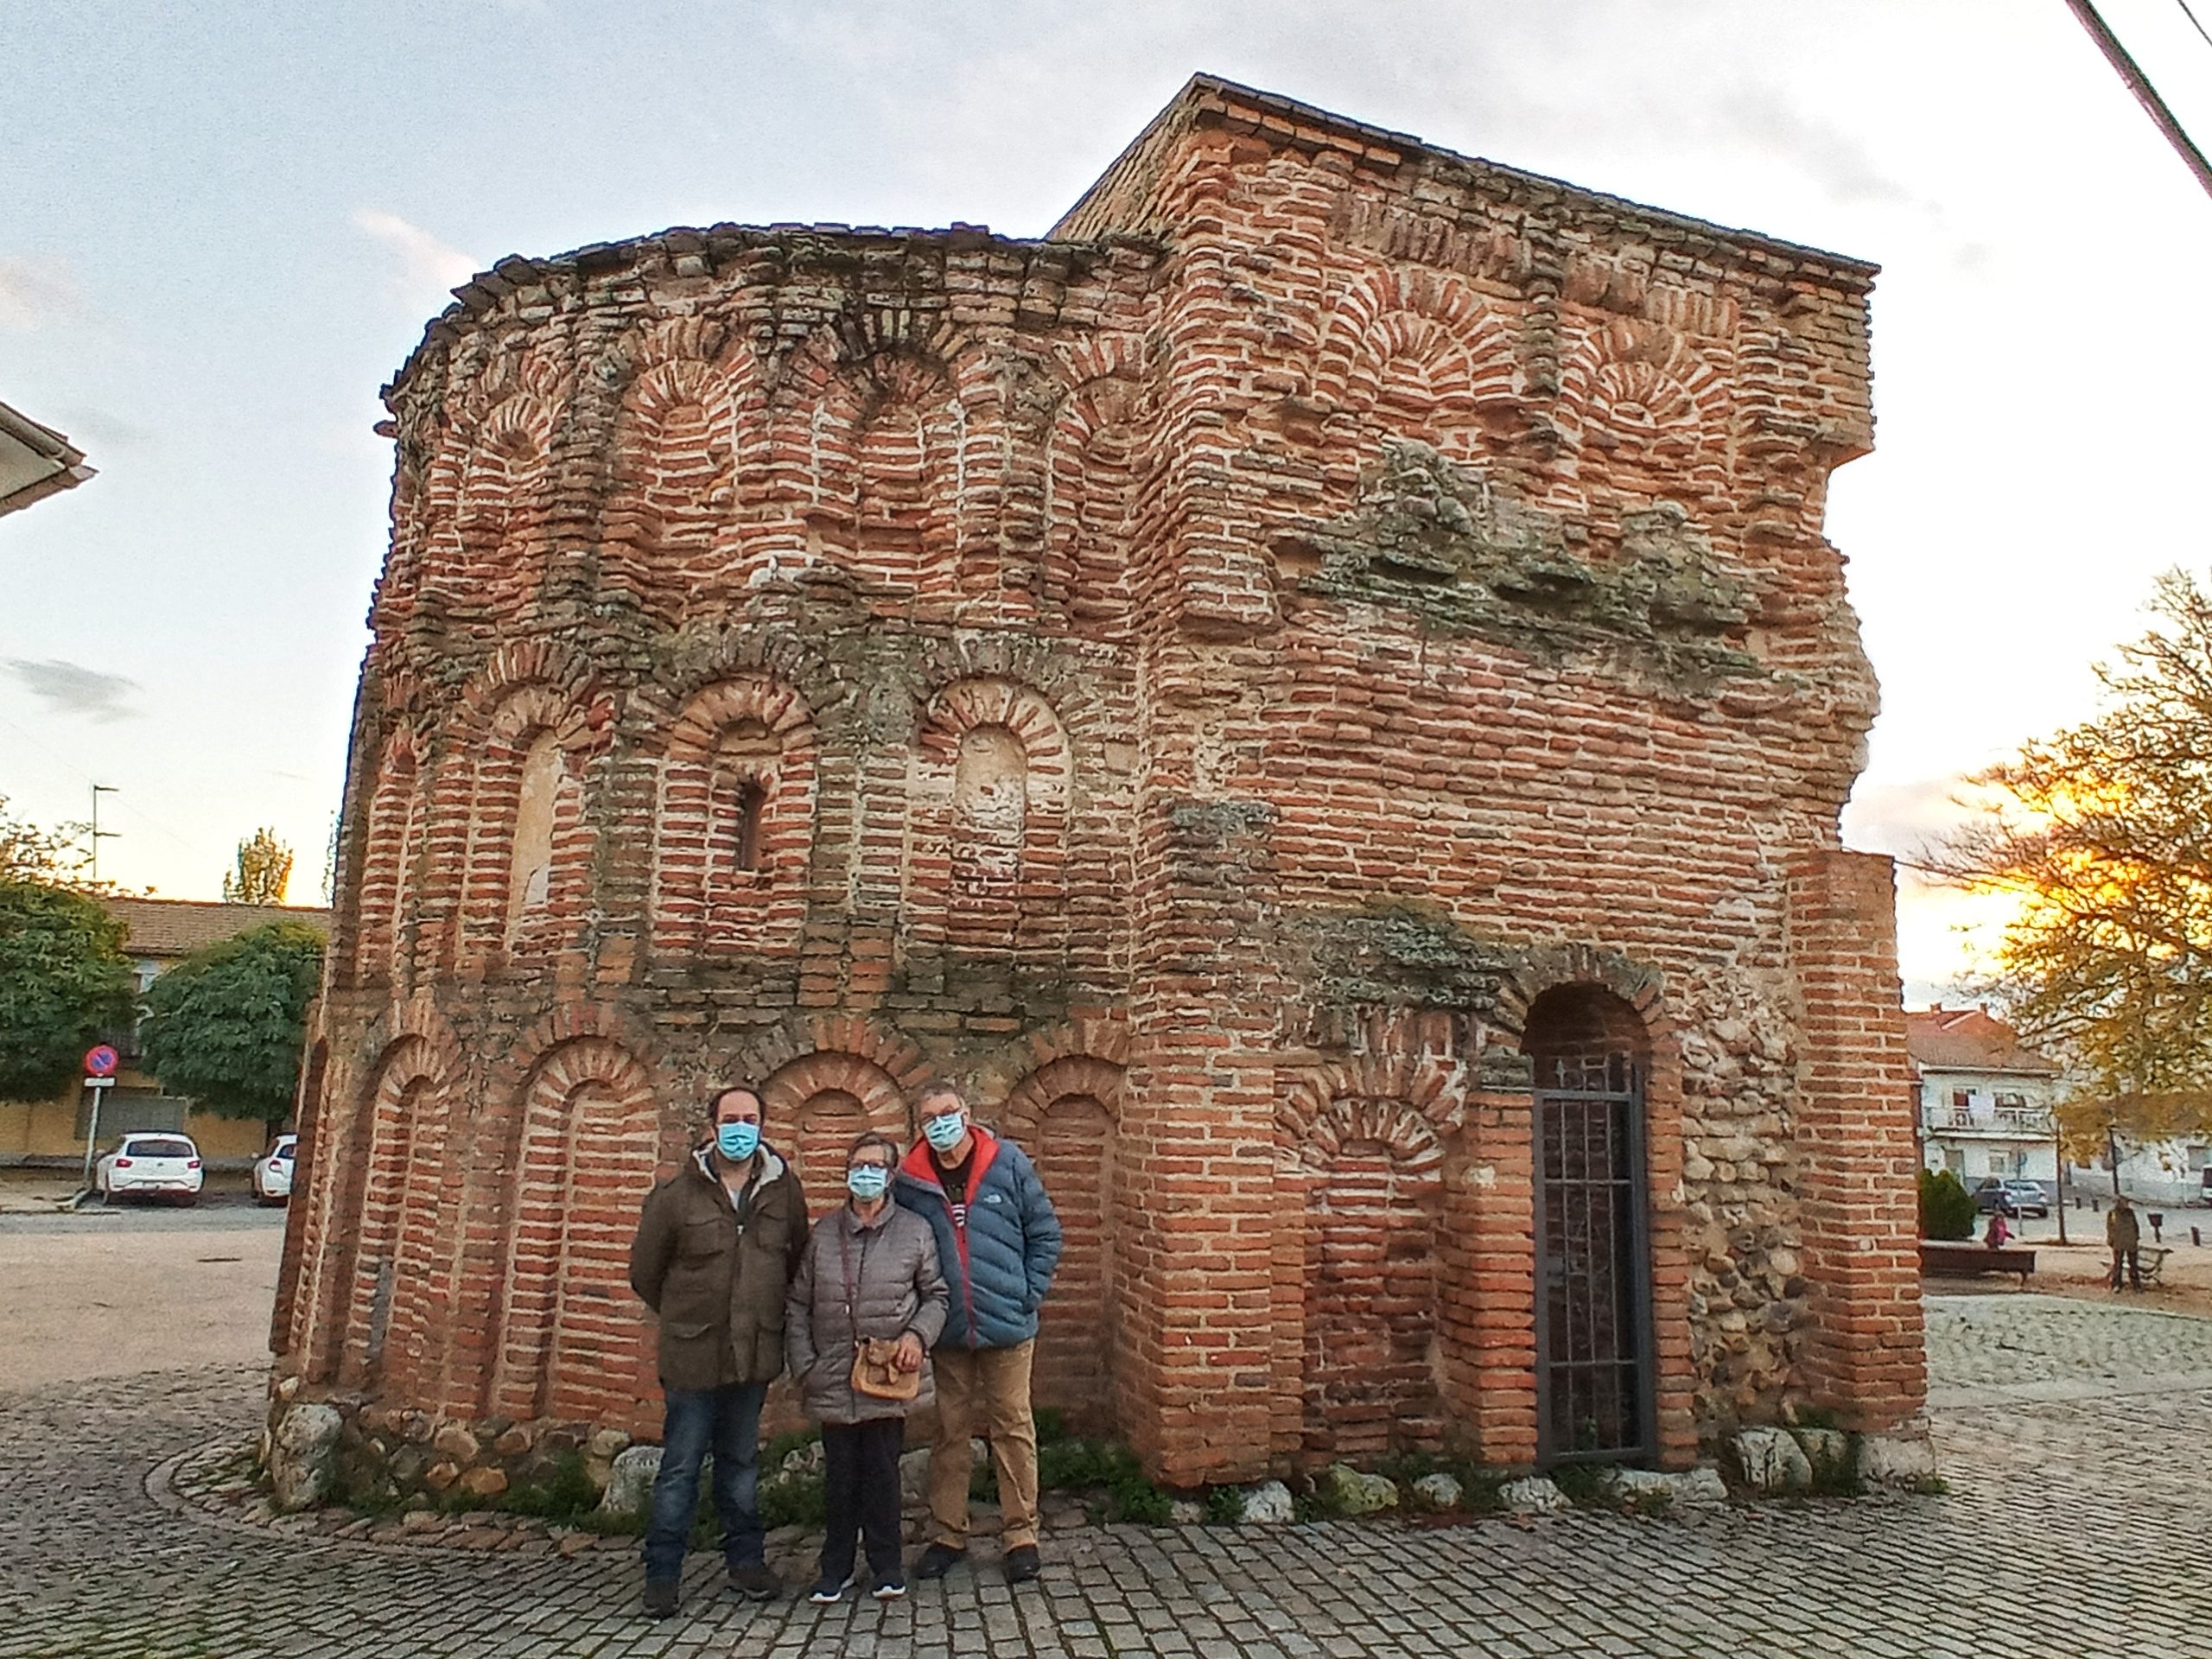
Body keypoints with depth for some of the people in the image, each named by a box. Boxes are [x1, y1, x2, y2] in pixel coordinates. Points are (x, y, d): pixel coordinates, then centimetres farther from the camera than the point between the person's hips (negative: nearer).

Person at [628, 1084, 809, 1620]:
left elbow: (798, 1259, 13)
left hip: (755, 1353, 3)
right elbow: (644, 1273, 4)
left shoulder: (784, 1189, 0)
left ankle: (745, 1560, 28)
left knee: (742, 1462, 16)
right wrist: (684, 1318, 11)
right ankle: (662, 1574, 17)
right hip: (693, 1354, -2)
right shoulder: (676, 1194, -7)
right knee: (680, 1467, 5)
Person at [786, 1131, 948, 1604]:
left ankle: (886, 1565, 21)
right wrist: (803, 1366, 1)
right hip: (834, 1380, 1)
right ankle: (835, 1566, 24)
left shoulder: (915, 1231, 1)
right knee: (839, 1474, 9)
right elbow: (798, 1305, 8)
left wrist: (918, 1334, -10)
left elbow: (936, 1294, 7)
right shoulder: (823, 1234, 4)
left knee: (882, 1471, 6)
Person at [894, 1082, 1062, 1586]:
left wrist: (1028, 1295, -5)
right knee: (950, 1431, 13)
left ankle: (1021, 1535, 18)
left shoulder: (1008, 1164, -6)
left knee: (1013, 1428, 6)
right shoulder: (910, 1181, -3)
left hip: (1007, 1325, -1)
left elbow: (1045, 1234, 0)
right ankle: (947, 1534, 26)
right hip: (947, 1332, 2)